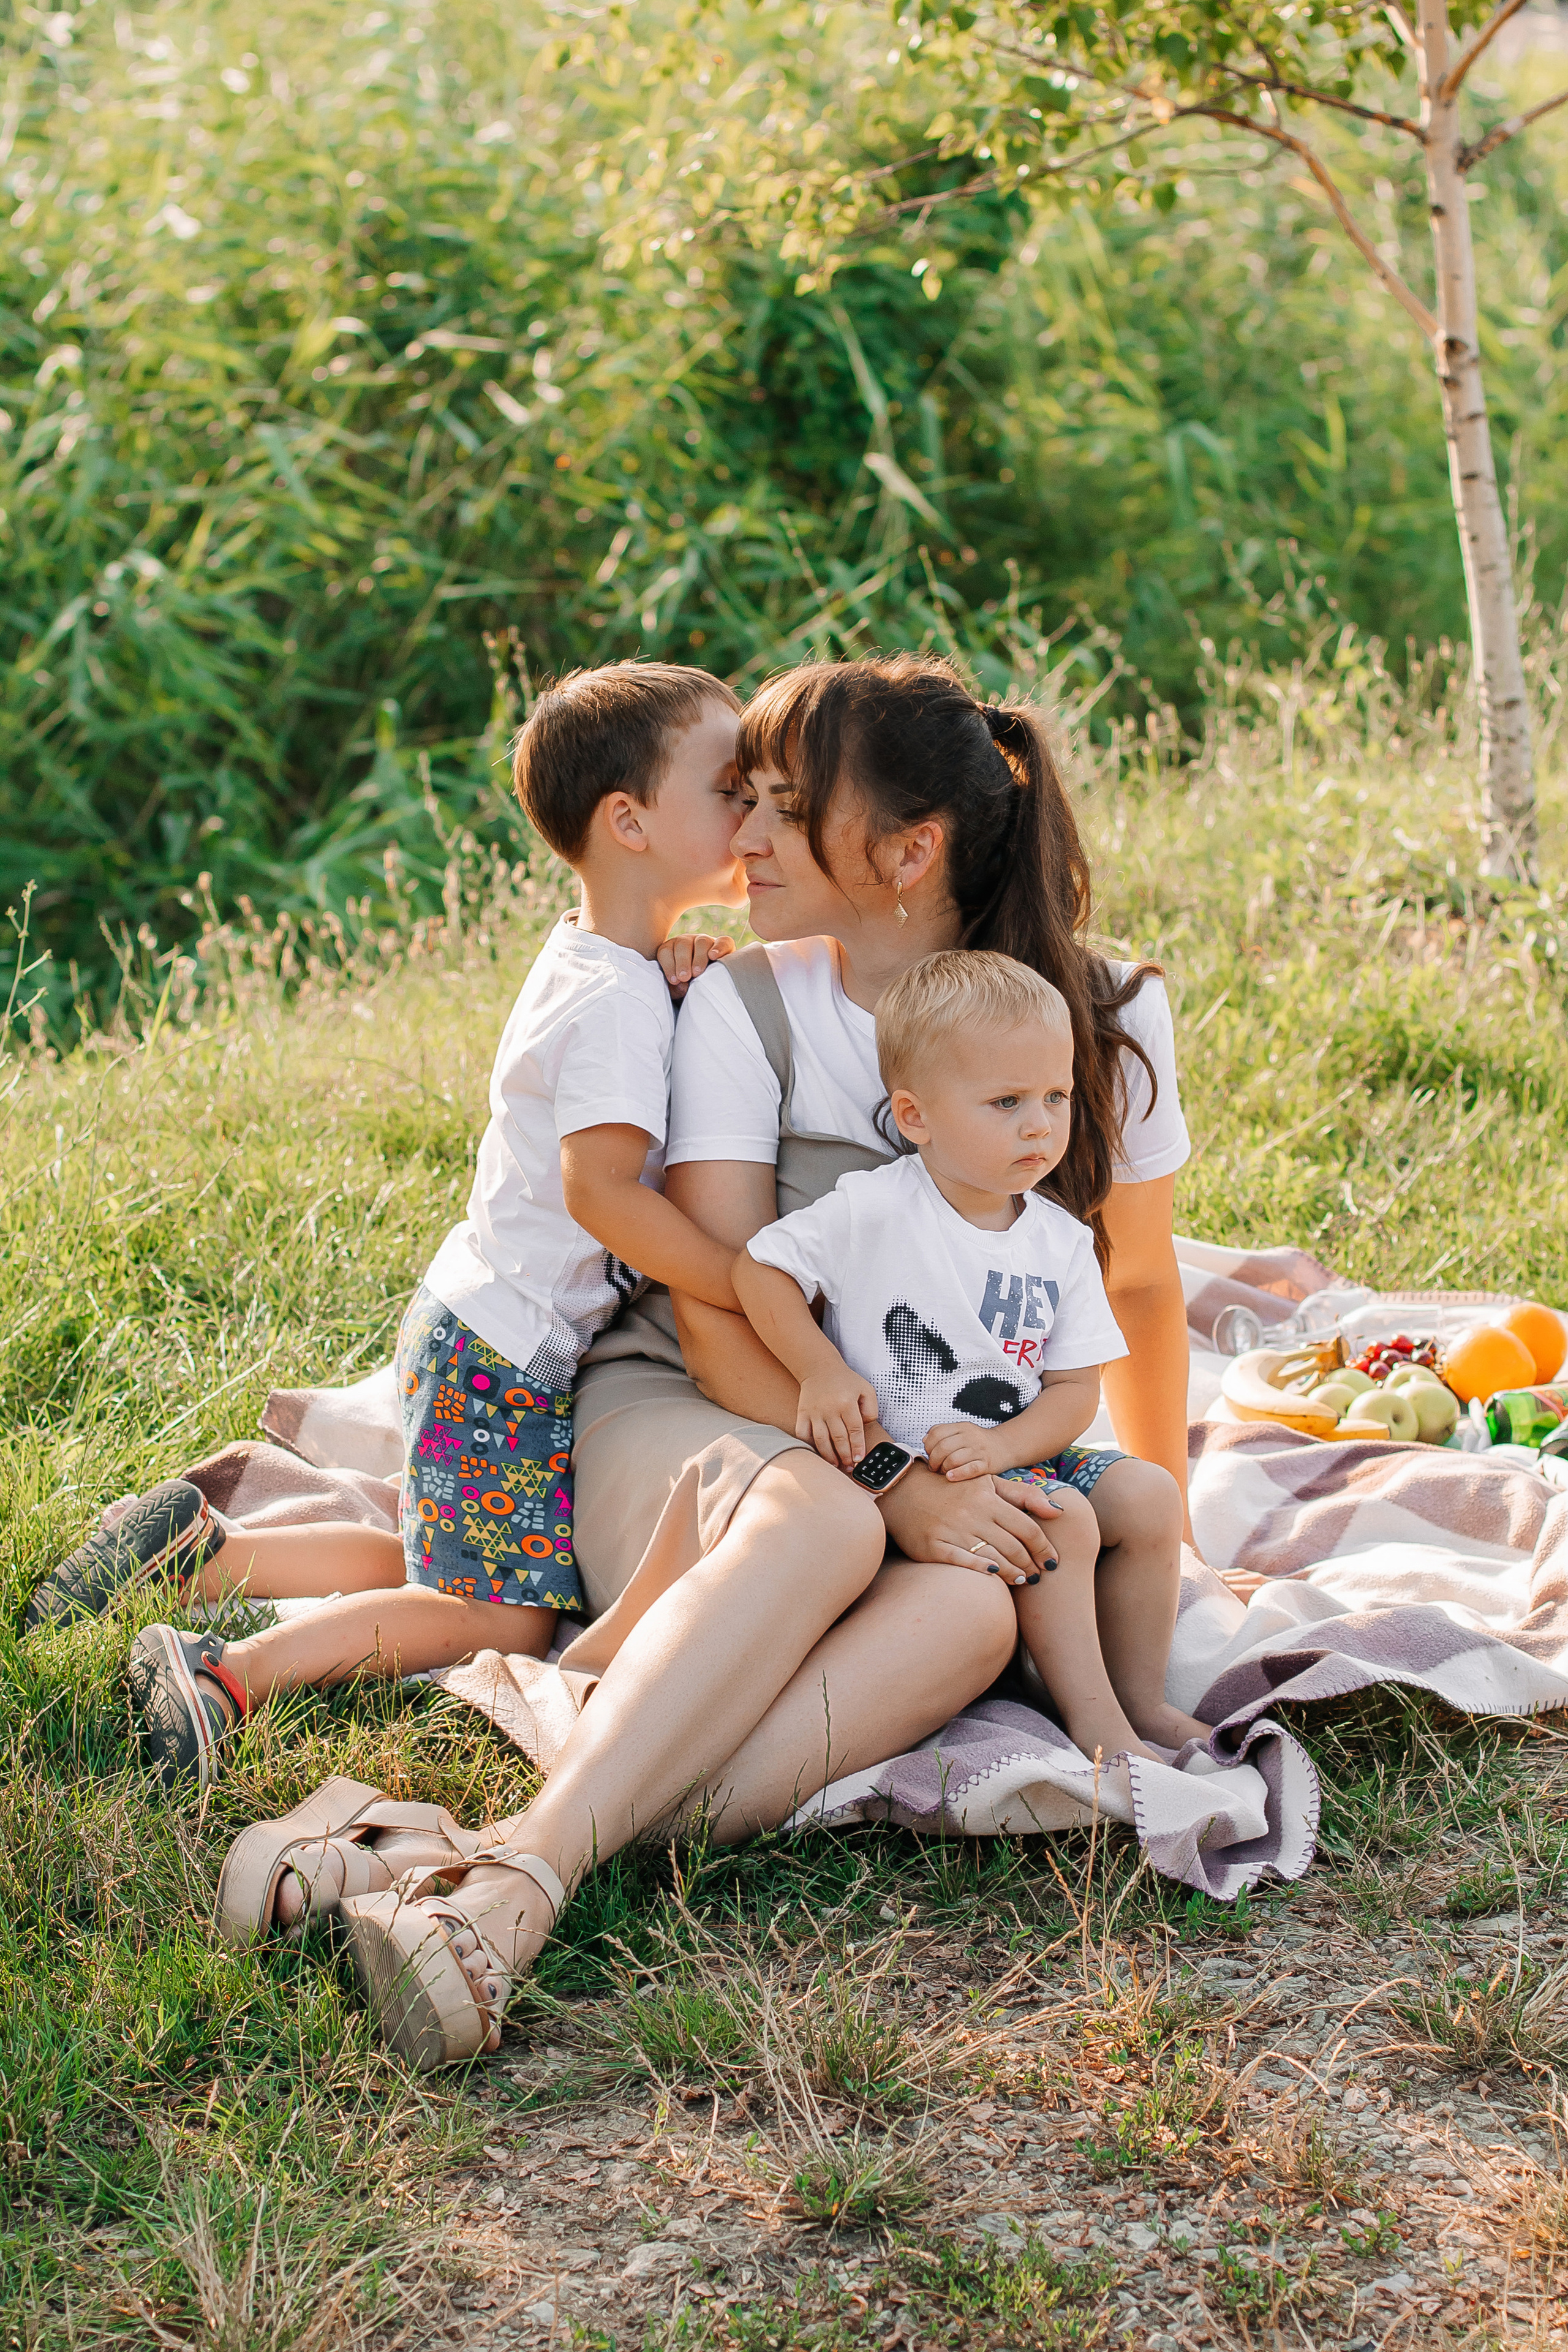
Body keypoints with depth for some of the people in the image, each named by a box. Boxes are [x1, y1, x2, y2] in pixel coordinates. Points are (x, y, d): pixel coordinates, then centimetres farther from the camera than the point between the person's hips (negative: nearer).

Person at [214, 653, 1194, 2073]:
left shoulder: (1107, 1015, -2)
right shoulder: (746, 1007, -7)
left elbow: (1141, 1286, 12)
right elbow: (724, 1327, -13)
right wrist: (891, 1491, -26)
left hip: (940, 1469, 2)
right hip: (684, 1424, -1)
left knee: (970, 1613, -37)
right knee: (813, 1524, -40)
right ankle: (519, 1873, -54)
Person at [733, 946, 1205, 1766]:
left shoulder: (1062, 1243, 2)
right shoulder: (872, 1211, -14)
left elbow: (1076, 1388, 1)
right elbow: (758, 1269, -8)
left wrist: (1001, 1445, -18)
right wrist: (822, 1372, -18)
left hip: (1019, 1453, 6)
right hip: (903, 1471, -6)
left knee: (1148, 1494, -9)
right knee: (1061, 1521, -25)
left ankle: (1140, 1697, 4)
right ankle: (1092, 1721, -15)